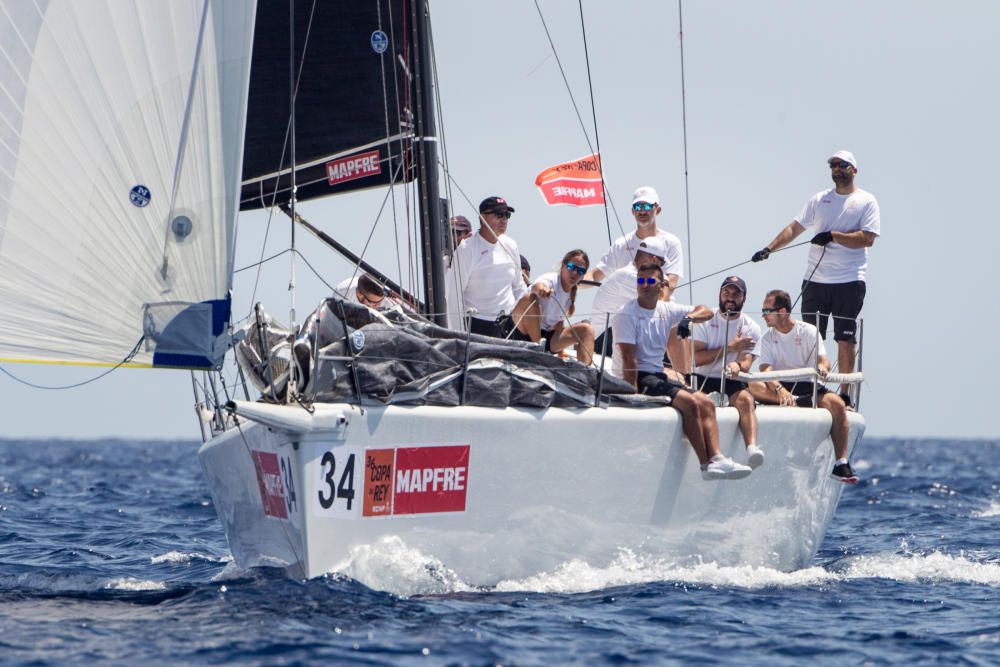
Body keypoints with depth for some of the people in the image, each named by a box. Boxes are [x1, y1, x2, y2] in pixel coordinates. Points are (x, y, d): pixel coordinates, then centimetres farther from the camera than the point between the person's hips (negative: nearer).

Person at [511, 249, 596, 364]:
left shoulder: (572, 293, 6)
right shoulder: (551, 279, -16)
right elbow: (536, 286, -42)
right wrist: (540, 288, -68)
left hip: (548, 336, 6)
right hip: (526, 333, -6)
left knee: (586, 329, -11)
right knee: (529, 299, -33)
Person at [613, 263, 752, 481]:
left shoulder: (667, 310, 12)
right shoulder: (627, 314, -7)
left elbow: (706, 312, 11)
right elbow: (628, 358, -16)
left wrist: (688, 318, -12)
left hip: (659, 377, 8)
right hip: (639, 378, -8)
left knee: (707, 403, -6)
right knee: (690, 402, -23)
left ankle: (716, 458, -19)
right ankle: (706, 464, -22)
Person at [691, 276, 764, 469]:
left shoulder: (751, 328, 7)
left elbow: (747, 363, -7)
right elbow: (697, 358, -7)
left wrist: (737, 366, -33)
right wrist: (730, 347, -11)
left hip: (732, 382, -1)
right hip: (704, 379, 1)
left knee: (746, 399, -31)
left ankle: (752, 448, -51)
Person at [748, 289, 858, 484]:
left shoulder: (808, 331, 6)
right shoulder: (767, 338, 8)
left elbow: (823, 360, -8)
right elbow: (765, 371, -9)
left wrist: (823, 367, -35)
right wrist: (779, 390, -30)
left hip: (808, 386, -1)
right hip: (779, 387, 1)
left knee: (837, 404, -31)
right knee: (753, 386, -30)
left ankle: (841, 463, -32)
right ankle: (795, 401, -43)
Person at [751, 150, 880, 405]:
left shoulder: (866, 201, 2)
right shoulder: (819, 199, 14)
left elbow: (867, 238, -9)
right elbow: (795, 228, 11)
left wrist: (833, 236, -15)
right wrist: (769, 248, -1)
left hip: (849, 281, -4)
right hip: (815, 280, 4)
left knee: (845, 340, -2)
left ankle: (844, 394, 2)